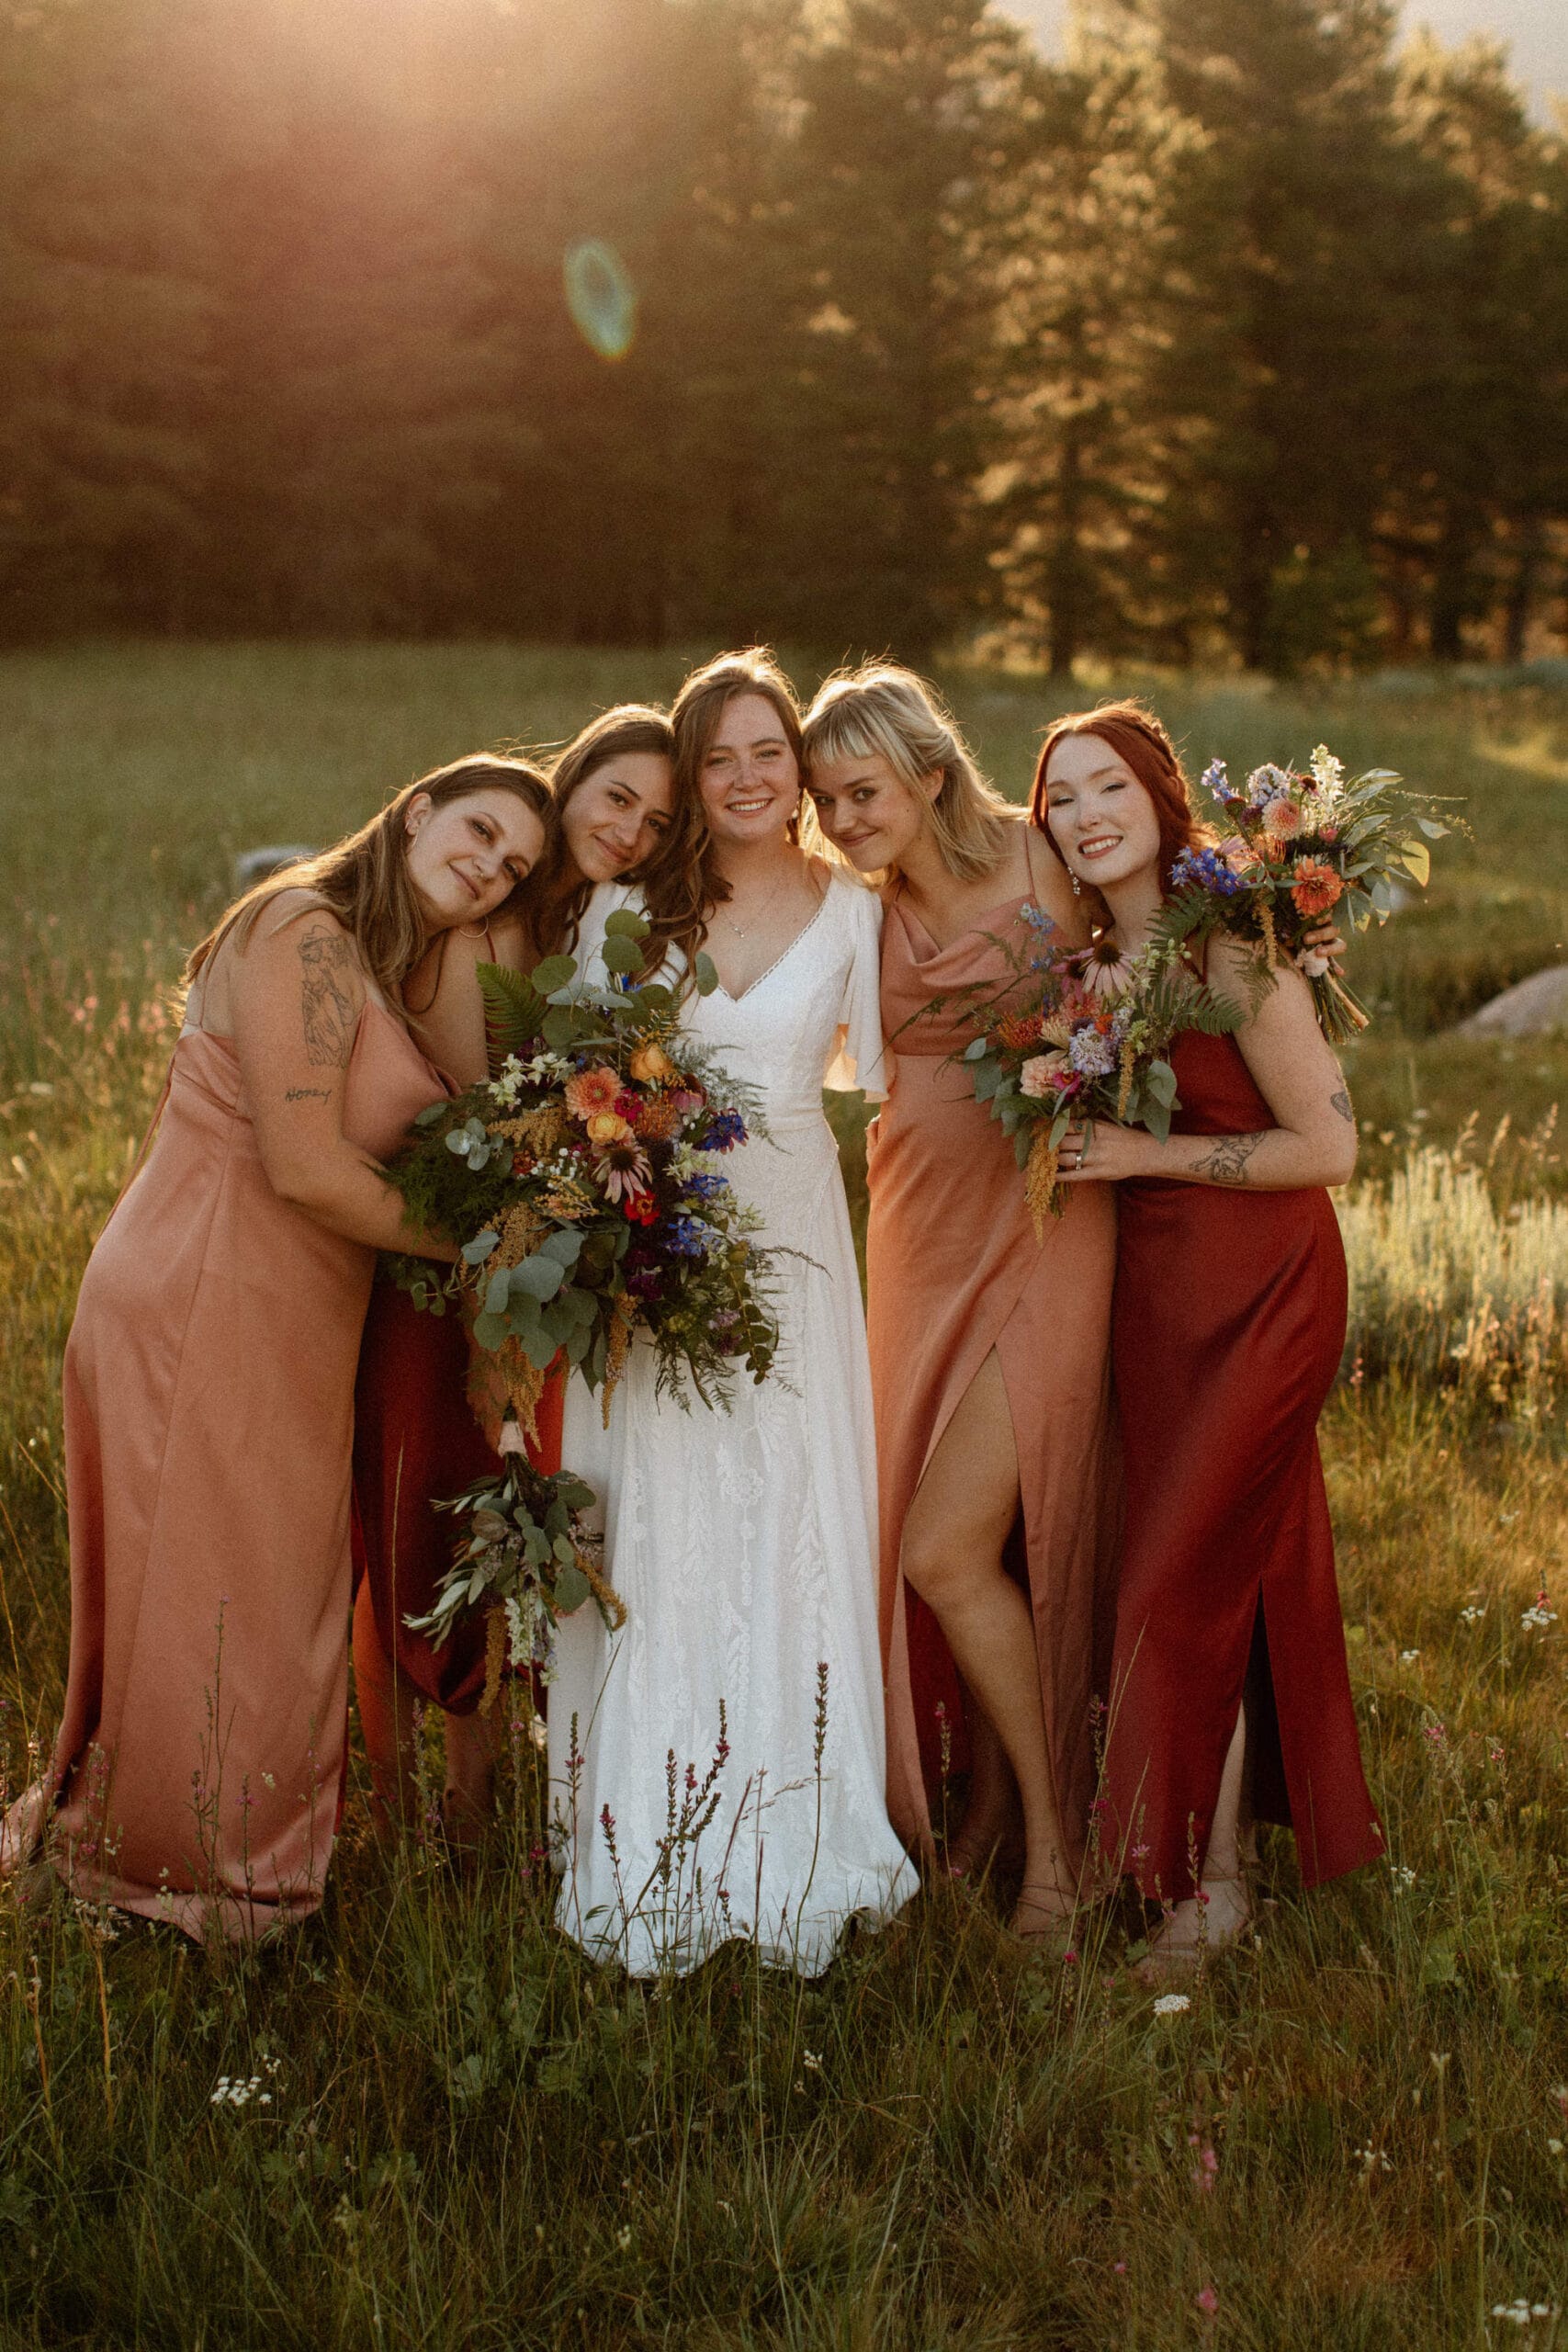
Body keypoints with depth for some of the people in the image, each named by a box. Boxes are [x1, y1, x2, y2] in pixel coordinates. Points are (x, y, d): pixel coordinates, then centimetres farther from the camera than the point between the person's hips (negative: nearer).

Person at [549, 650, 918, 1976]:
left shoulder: (850, 912, 7)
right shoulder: (630, 908, 6)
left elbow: (871, 1072, 14)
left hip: (790, 1234, 1)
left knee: (788, 1513, -1)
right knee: (656, 1520, -2)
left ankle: (786, 1850, 10)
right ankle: (651, 1847, 8)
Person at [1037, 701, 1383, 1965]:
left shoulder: (1230, 951, -18)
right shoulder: (1091, 955, 4)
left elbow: (1329, 1147, -18)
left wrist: (1146, 1155, -18)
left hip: (1261, 1289, -7)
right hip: (1151, 1284, 7)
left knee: (1187, 1572, -4)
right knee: (1237, 1553, 16)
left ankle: (1215, 1882, 11)